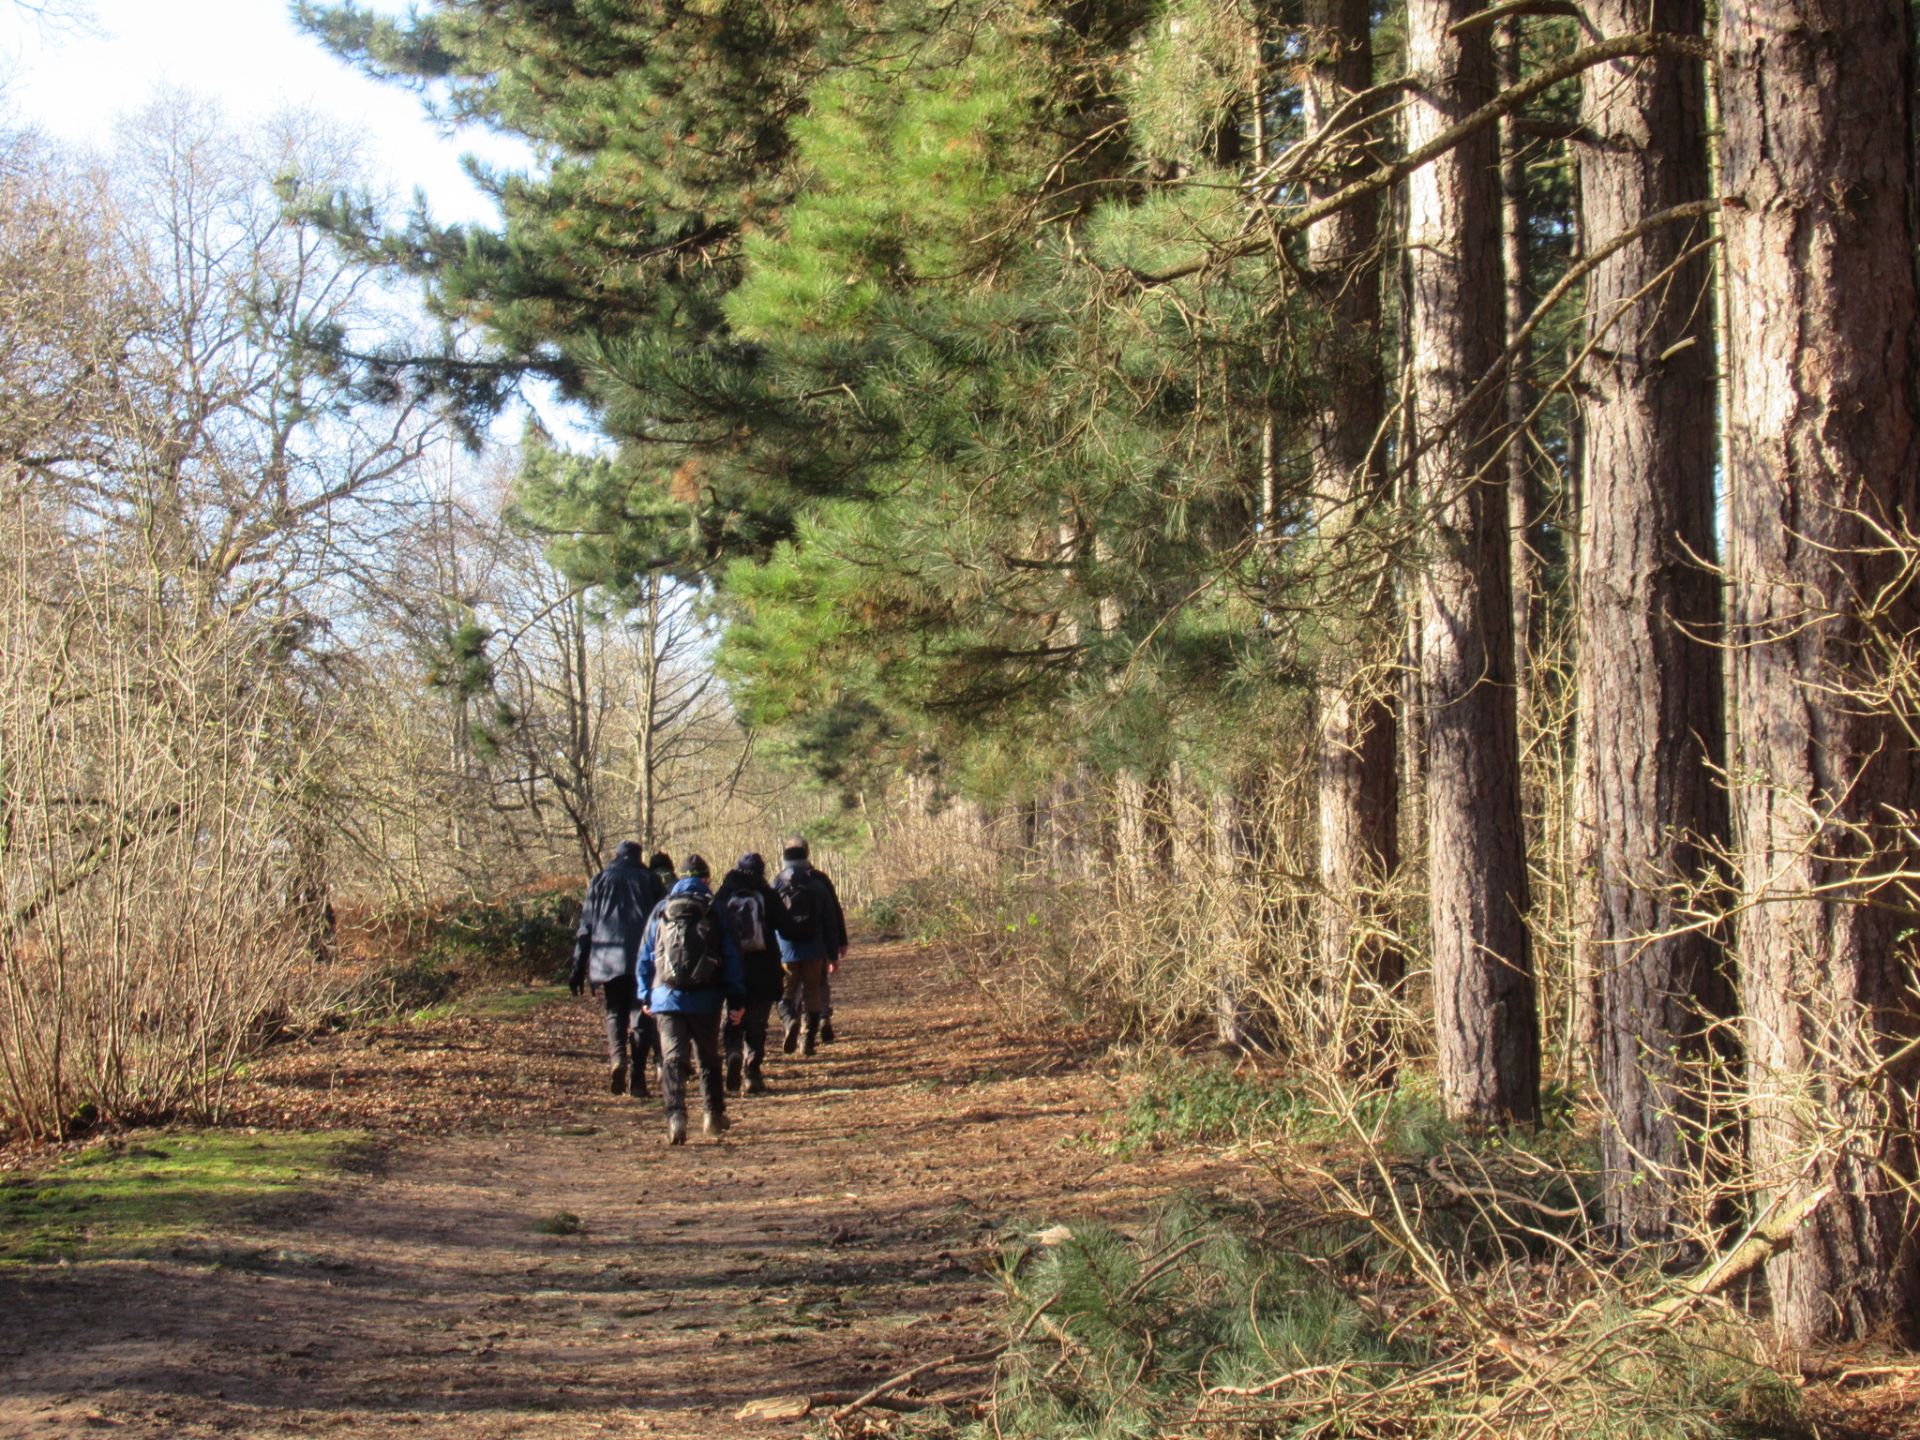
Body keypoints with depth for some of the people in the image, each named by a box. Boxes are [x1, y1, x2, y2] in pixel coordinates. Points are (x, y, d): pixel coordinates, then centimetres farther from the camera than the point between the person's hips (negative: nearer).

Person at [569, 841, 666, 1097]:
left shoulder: (600, 881, 13)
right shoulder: (648, 879, 11)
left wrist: (579, 968, 10)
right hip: (643, 958, -1)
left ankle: (617, 1057, -16)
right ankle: (637, 1075, -4)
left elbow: (586, 926, 9)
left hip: (607, 960, 1)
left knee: (615, 1012, 11)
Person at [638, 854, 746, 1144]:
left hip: (667, 998, 0)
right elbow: (732, 959, -1)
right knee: (709, 1059, 17)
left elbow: (645, 956, 8)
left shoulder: (661, 911, 4)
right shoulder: (715, 912, 1)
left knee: (672, 1060, -4)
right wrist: (737, 1000, 3)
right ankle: (714, 1116, 22)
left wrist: (645, 996, 17)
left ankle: (675, 1117, -21)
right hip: (706, 1000, 0)